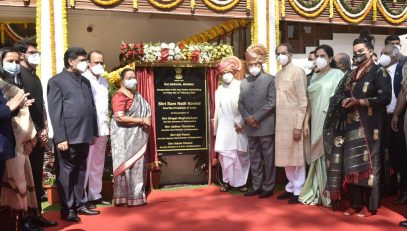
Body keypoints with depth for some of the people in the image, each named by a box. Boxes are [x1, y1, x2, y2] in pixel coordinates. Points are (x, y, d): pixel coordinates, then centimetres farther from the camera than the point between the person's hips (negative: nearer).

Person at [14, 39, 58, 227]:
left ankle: (36, 214, 21)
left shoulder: (35, 77, 18)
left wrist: (44, 129, 6)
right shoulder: (18, 75, -8)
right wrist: (36, 132, -11)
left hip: (39, 135, 8)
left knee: (37, 177, 12)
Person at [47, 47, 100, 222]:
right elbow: (55, 112, -9)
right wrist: (61, 138, -15)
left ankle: (80, 204, 24)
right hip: (68, 137, -6)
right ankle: (67, 209, 12)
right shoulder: (56, 81, -3)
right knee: (66, 172, 3)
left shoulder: (85, 81, 17)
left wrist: (94, 132, 12)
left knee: (81, 171, 14)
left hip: (84, 136, 6)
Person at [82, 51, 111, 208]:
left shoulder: (104, 81, 16)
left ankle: (95, 195, 20)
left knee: (98, 165, 11)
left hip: (102, 128, 7)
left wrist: (106, 124, 14)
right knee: (85, 165, -3)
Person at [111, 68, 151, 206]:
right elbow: (119, 118, -22)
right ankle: (124, 198, 0)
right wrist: (141, 120, -18)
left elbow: (146, 110, 26)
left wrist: (146, 121, 2)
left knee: (137, 166, 9)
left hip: (137, 137, 8)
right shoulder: (120, 96, -11)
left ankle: (136, 195, 16)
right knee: (126, 165, -6)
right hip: (124, 137, -8)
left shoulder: (137, 95, 16)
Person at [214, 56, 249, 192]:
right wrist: (215, 128, 12)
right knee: (225, 154, -1)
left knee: (241, 155, 4)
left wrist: (241, 123, -14)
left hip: (239, 127, -3)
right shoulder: (219, 89, 12)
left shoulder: (241, 86, -2)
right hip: (224, 128, 3)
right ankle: (228, 181, 9)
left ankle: (241, 181, 14)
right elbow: (217, 110, 13)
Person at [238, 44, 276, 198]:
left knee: (268, 158, 2)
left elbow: (272, 102, -11)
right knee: (254, 158, 11)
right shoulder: (244, 82, 14)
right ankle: (256, 186, 21)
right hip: (250, 127, 5)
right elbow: (240, 103, 9)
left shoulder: (270, 80, -2)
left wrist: (256, 117, -15)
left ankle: (268, 187, 12)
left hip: (266, 126, -5)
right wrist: (247, 118, -8)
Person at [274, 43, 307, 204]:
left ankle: (298, 191, 11)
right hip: (281, 122, 7)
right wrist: (277, 121, 8)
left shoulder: (297, 72, -8)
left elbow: (303, 101, -12)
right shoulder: (278, 75, 13)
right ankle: (290, 187, 24)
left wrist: (298, 126, -17)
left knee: (297, 157, 1)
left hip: (293, 122, -7)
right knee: (286, 157, 13)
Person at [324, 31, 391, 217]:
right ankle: (355, 203, 12)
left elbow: (385, 97, -13)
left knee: (367, 162, -2)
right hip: (351, 124, 6)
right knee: (351, 163, 4)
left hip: (369, 125, -6)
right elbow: (342, 96, 20)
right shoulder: (351, 74, 17)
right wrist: (344, 102, -3)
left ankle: (370, 205, 7)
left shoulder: (379, 72, -2)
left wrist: (358, 101, -18)